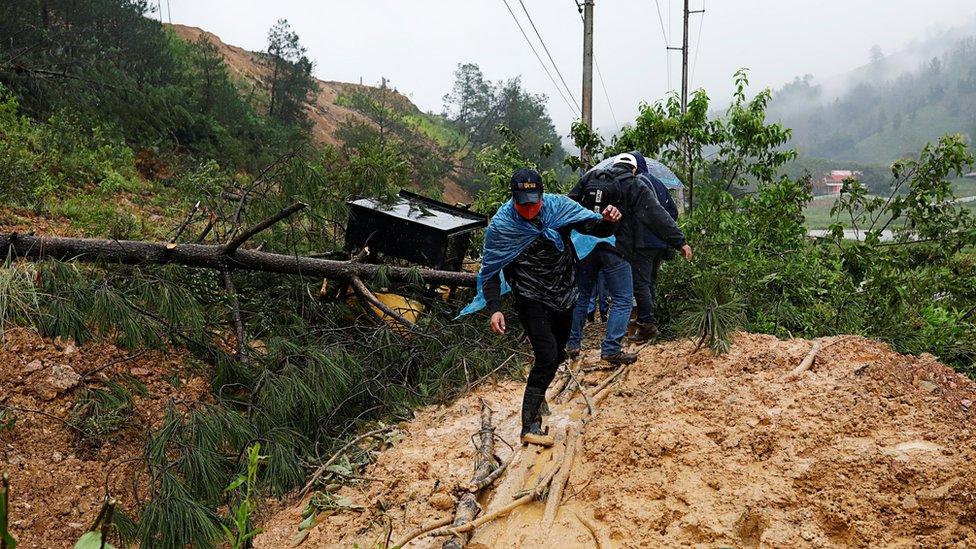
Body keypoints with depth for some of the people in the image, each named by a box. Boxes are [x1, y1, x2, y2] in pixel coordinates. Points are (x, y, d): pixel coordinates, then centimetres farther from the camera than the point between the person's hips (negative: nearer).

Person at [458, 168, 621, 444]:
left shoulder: (559, 206, -11)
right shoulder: (501, 226, -16)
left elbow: (595, 227, -8)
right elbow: (490, 270, -9)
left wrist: (608, 221, -31)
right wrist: (494, 309, -18)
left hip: (564, 297, 5)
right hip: (531, 300, -5)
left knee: (558, 355, 19)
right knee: (547, 356, -18)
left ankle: (537, 394, 47)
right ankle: (529, 426, -11)